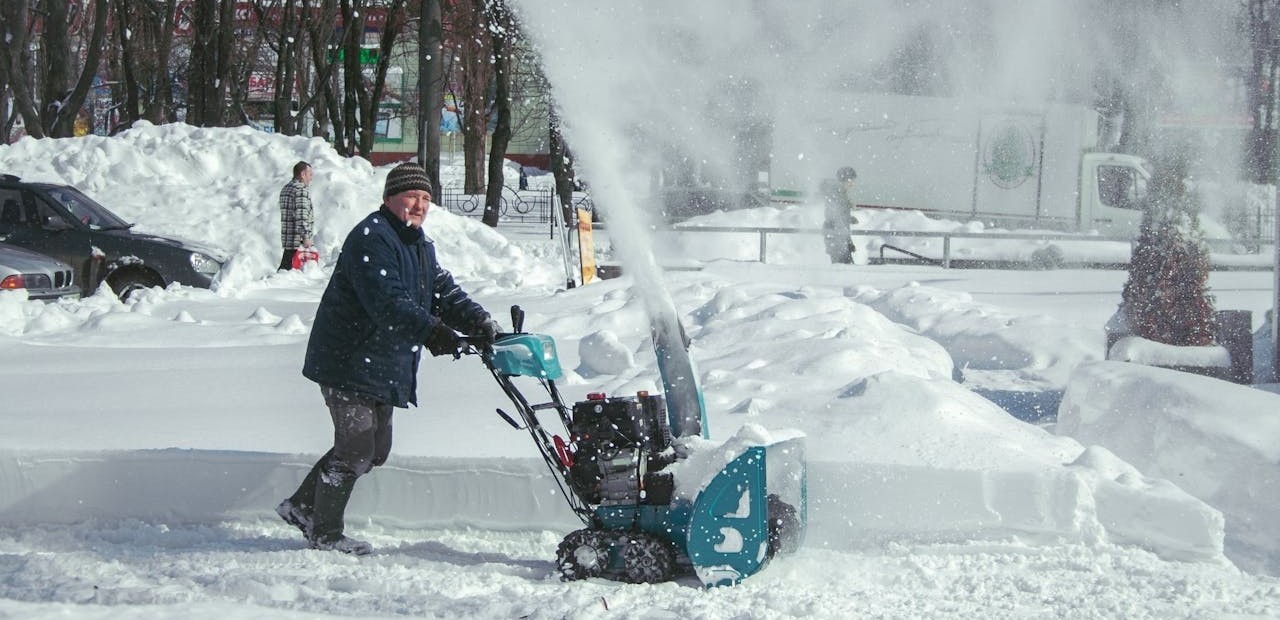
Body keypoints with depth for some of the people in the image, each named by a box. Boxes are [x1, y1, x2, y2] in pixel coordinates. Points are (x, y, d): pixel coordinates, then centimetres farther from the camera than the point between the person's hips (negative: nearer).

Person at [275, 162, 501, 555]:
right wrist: (430, 332, -42)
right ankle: (325, 534, 6)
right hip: (349, 361, -10)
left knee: (375, 451, 15)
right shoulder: (372, 239, -18)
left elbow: (446, 295, 12)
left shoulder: (420, 246, 16)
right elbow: (387, 301, -31)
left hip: (383, 368, 10)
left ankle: (302, 506, 27)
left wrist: (480, 324, -7)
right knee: (356, 448, -7)